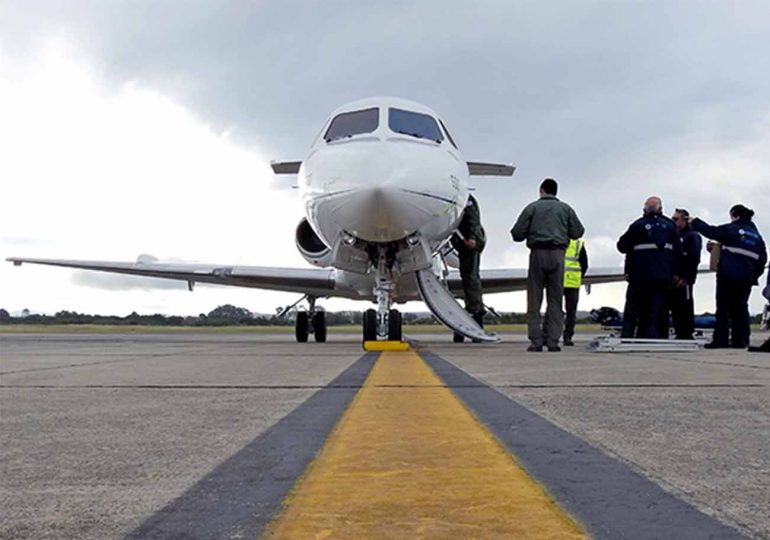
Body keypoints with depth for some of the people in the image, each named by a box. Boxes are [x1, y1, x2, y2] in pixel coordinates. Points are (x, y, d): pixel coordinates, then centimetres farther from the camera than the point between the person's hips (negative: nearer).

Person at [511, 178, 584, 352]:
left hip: (537, 254, -1)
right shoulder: (566, 209, 11)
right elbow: (577, 232, 11)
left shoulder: (532, 207, 5)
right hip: (557, 254, 2)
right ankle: (553, 340, 0)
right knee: (555, 300, 6)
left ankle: (536, 341, -4)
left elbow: (517, 234, 1)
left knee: (534, 300, 2)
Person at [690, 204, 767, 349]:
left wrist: (694, 222, 6)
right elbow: (762, 258, 15)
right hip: (747, 278, 6)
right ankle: (740, 340, 7)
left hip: (728, 275, -6)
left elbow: (710, 231, -6)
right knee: (740, 308, 11)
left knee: (723, 308, -3)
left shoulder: (732, 229, -5)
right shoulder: (756, 235, 15)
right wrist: (754, 275, 17)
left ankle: (721, 340, -7)